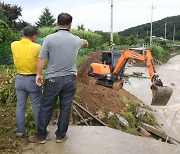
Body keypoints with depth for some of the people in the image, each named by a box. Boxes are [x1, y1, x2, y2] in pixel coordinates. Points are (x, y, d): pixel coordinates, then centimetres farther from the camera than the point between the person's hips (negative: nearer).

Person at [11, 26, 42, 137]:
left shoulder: (14, 45, -4)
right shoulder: (37, 47, -17)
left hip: (19, 79, 5)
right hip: (32, 80, -4)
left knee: (20, 106, 14)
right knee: (37, 106, 9)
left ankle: (20, 130, 25)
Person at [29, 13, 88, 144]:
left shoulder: (49, 38, -9)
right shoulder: (76, 40, 3)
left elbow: (42, 59, -9)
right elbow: (83, 42, 28)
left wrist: (39, 74, 5)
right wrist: (85, 42, 52)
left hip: (53, 79, -2)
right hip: (70, 79, 3)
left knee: (46, 108, 10)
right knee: (65, 109, 11)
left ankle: (41, 136, 21)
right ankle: (61, 136, 24)